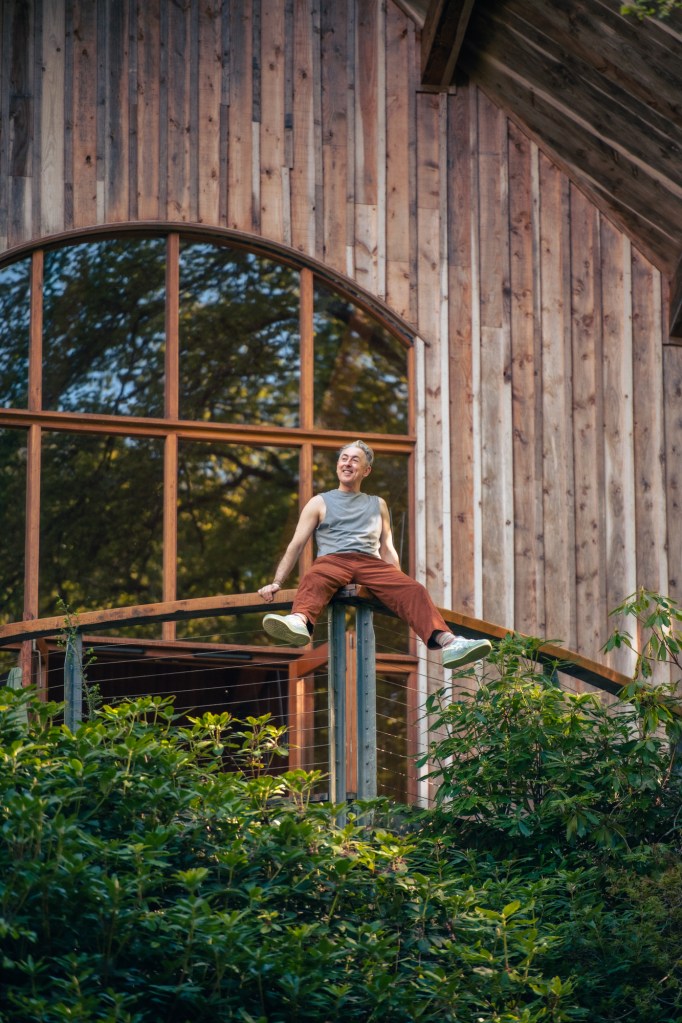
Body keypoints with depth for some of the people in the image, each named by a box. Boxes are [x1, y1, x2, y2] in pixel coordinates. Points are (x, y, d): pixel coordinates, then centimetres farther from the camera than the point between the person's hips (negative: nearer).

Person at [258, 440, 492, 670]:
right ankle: (300, 622, -74)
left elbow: (388, 549, 26)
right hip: (332, 560, -2)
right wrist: (277, 582, 6)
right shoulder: (320, 503, 23)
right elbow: (296, 545, 17)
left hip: (371, 564, 2)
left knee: (412, 589, -30)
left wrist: (400, 585, 11)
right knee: (313, 580, -41)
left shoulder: (377, 505, 30)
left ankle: (446, 641, -54)